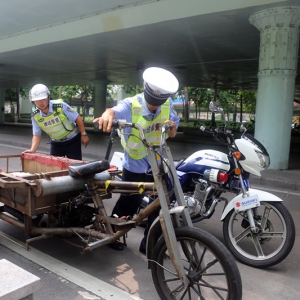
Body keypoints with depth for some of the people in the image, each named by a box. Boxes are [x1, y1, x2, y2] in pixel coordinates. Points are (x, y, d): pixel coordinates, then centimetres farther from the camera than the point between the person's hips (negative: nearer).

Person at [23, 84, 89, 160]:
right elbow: (37, 135, -5)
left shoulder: (61, 106, -25)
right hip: (56, 143, 4)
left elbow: (78, 119, -15)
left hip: (72, 140, -4)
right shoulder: (35, 116, -13)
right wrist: (32, 150, -21)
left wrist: (83, 134, -14)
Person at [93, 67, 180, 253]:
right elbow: (116, 111, -41)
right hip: (135, 167, -4)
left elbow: (172, 134, 1)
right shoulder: (130, 105, -19)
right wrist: (109, 113, -64)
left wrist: (172, 127, -23)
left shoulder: (168, 104, -6)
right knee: (129, 204, 10)